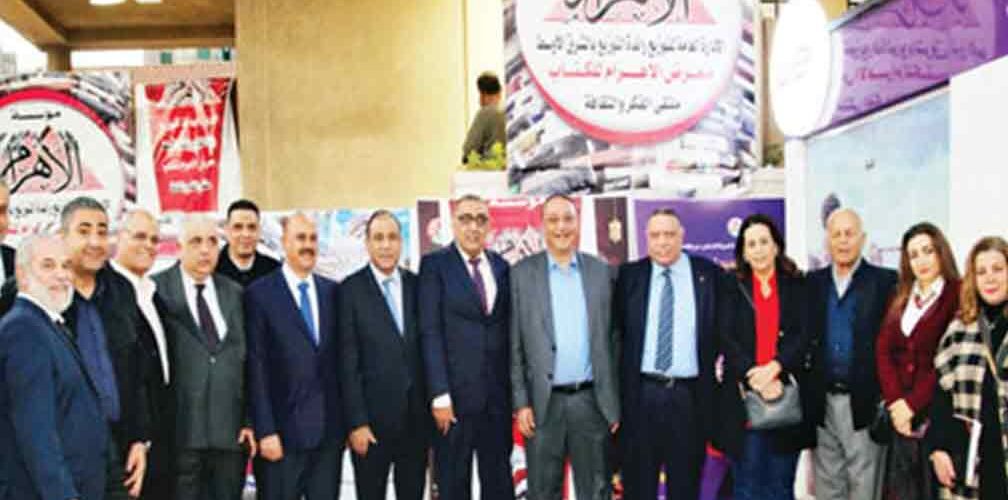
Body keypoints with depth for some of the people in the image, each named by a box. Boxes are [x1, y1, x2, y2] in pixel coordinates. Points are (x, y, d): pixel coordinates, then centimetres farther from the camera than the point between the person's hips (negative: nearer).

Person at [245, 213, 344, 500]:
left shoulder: (332, 292, 10)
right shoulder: (260, 294, -3)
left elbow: (341, 357, 11)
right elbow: (256, 368, -7)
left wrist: (348, 420, 8)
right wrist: (265, 430, -11)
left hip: (331, 430, 4)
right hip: (285, 431, -4)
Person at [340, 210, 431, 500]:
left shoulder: (418, 286, 6)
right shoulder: (351, 290, -5)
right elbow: (348, 362, -8)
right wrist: (356, 422, -12)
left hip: (417, 418, 4)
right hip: (372, 419, -3)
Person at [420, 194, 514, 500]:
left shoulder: (501, 266, 10)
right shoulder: (435, 265, -3)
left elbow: (507, 330, 12)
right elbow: (430, 333, -9)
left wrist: (515, 388, 6)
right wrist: (440, 395, -15)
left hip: (498, 393, 4)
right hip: (455, 393, -4)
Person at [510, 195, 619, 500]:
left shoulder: (601, 272, 6)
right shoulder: (522, 273, 1)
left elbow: (611, 339, 7)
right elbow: (514, 344, 0)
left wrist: (615, 403, 3)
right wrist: (521, 402, -6)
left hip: (592, 401, 1)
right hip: (544, 403, -1)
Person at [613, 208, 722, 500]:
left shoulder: (709, 274, 3)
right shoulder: (629, 276, 4)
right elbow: (614, 328, 6)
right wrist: (616, 391, 1)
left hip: (690, 396, 0)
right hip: (640, 394, 0)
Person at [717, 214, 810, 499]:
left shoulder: (797, 286, 8)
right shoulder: (732, 287, 7)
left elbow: (803, 335, -2)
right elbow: (726, 339, -2)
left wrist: (774, 367, -17)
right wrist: (754, 378, -14)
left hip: (786, 397, 0)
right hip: (743, 398, 0)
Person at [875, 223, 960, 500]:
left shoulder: (959, 297, -3)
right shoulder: (900, 298, 16)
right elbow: (883, 350, 6)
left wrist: (913, 404, -11)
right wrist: (895, 401, -8)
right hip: (899, 413, 5)